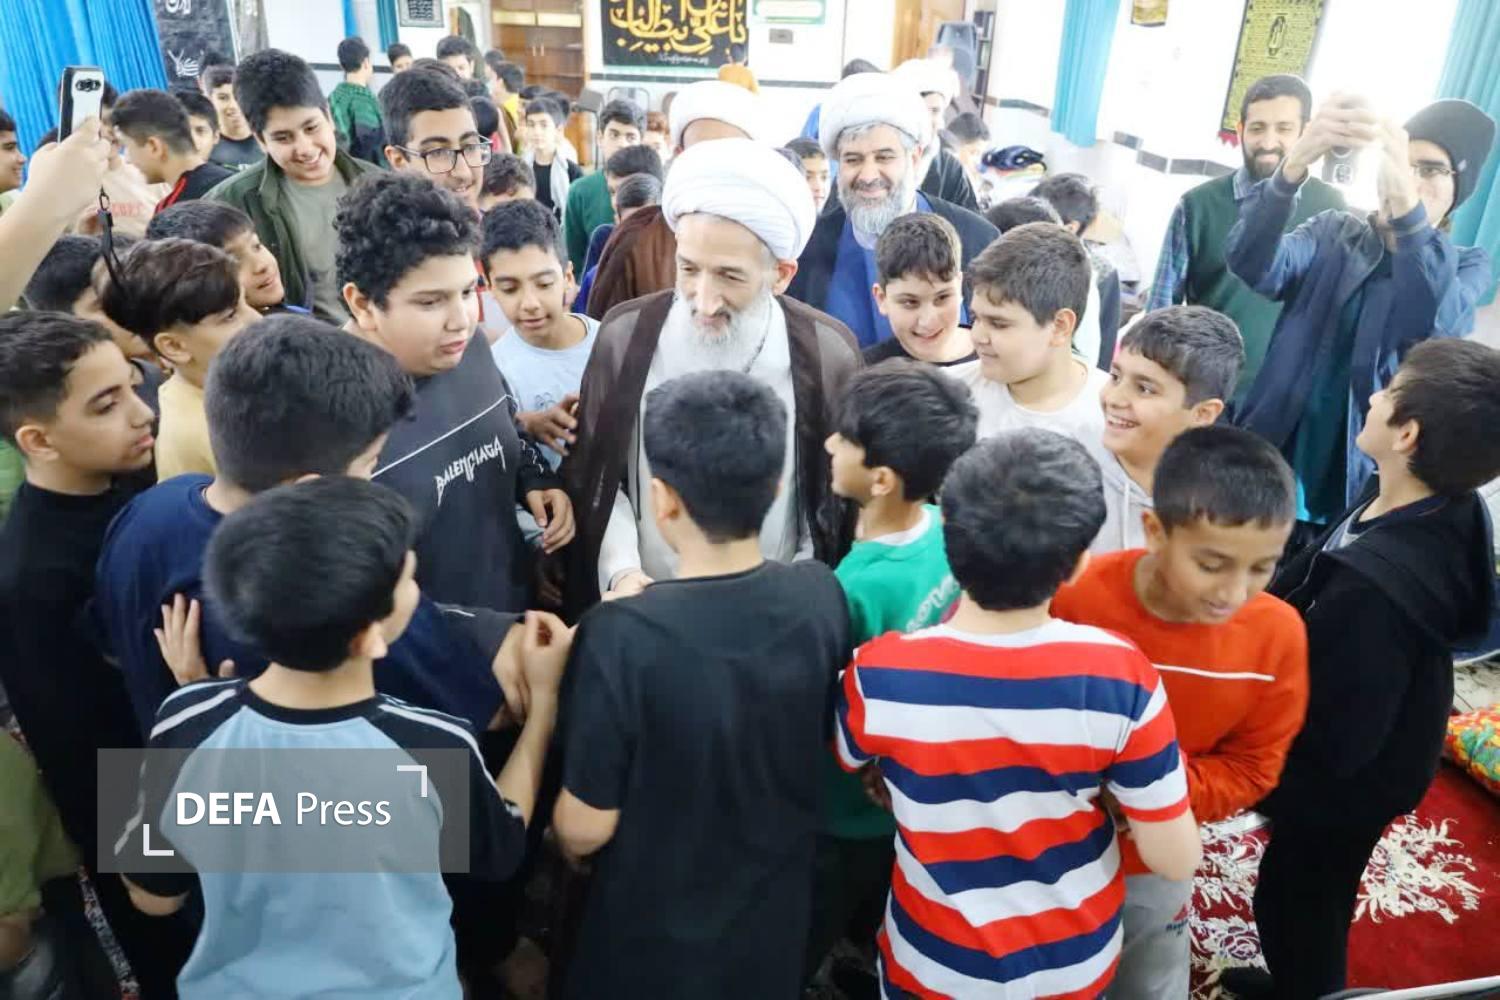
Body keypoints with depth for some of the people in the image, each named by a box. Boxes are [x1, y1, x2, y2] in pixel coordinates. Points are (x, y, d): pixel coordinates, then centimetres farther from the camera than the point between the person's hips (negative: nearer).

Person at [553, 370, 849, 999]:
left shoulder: (621, 636, -32)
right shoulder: (822, 595, -18)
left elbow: (585, 829, -20)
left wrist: (561, 840, 2)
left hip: (653, 935, -3)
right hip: (776, 918, 3)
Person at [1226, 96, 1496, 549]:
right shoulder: (1331, 234, 5)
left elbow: (1433, 325, -23)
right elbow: (1253, 265, -17)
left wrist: (1407, 206, -36)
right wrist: (1295, 164, -34)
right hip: (1268, 473, 1)